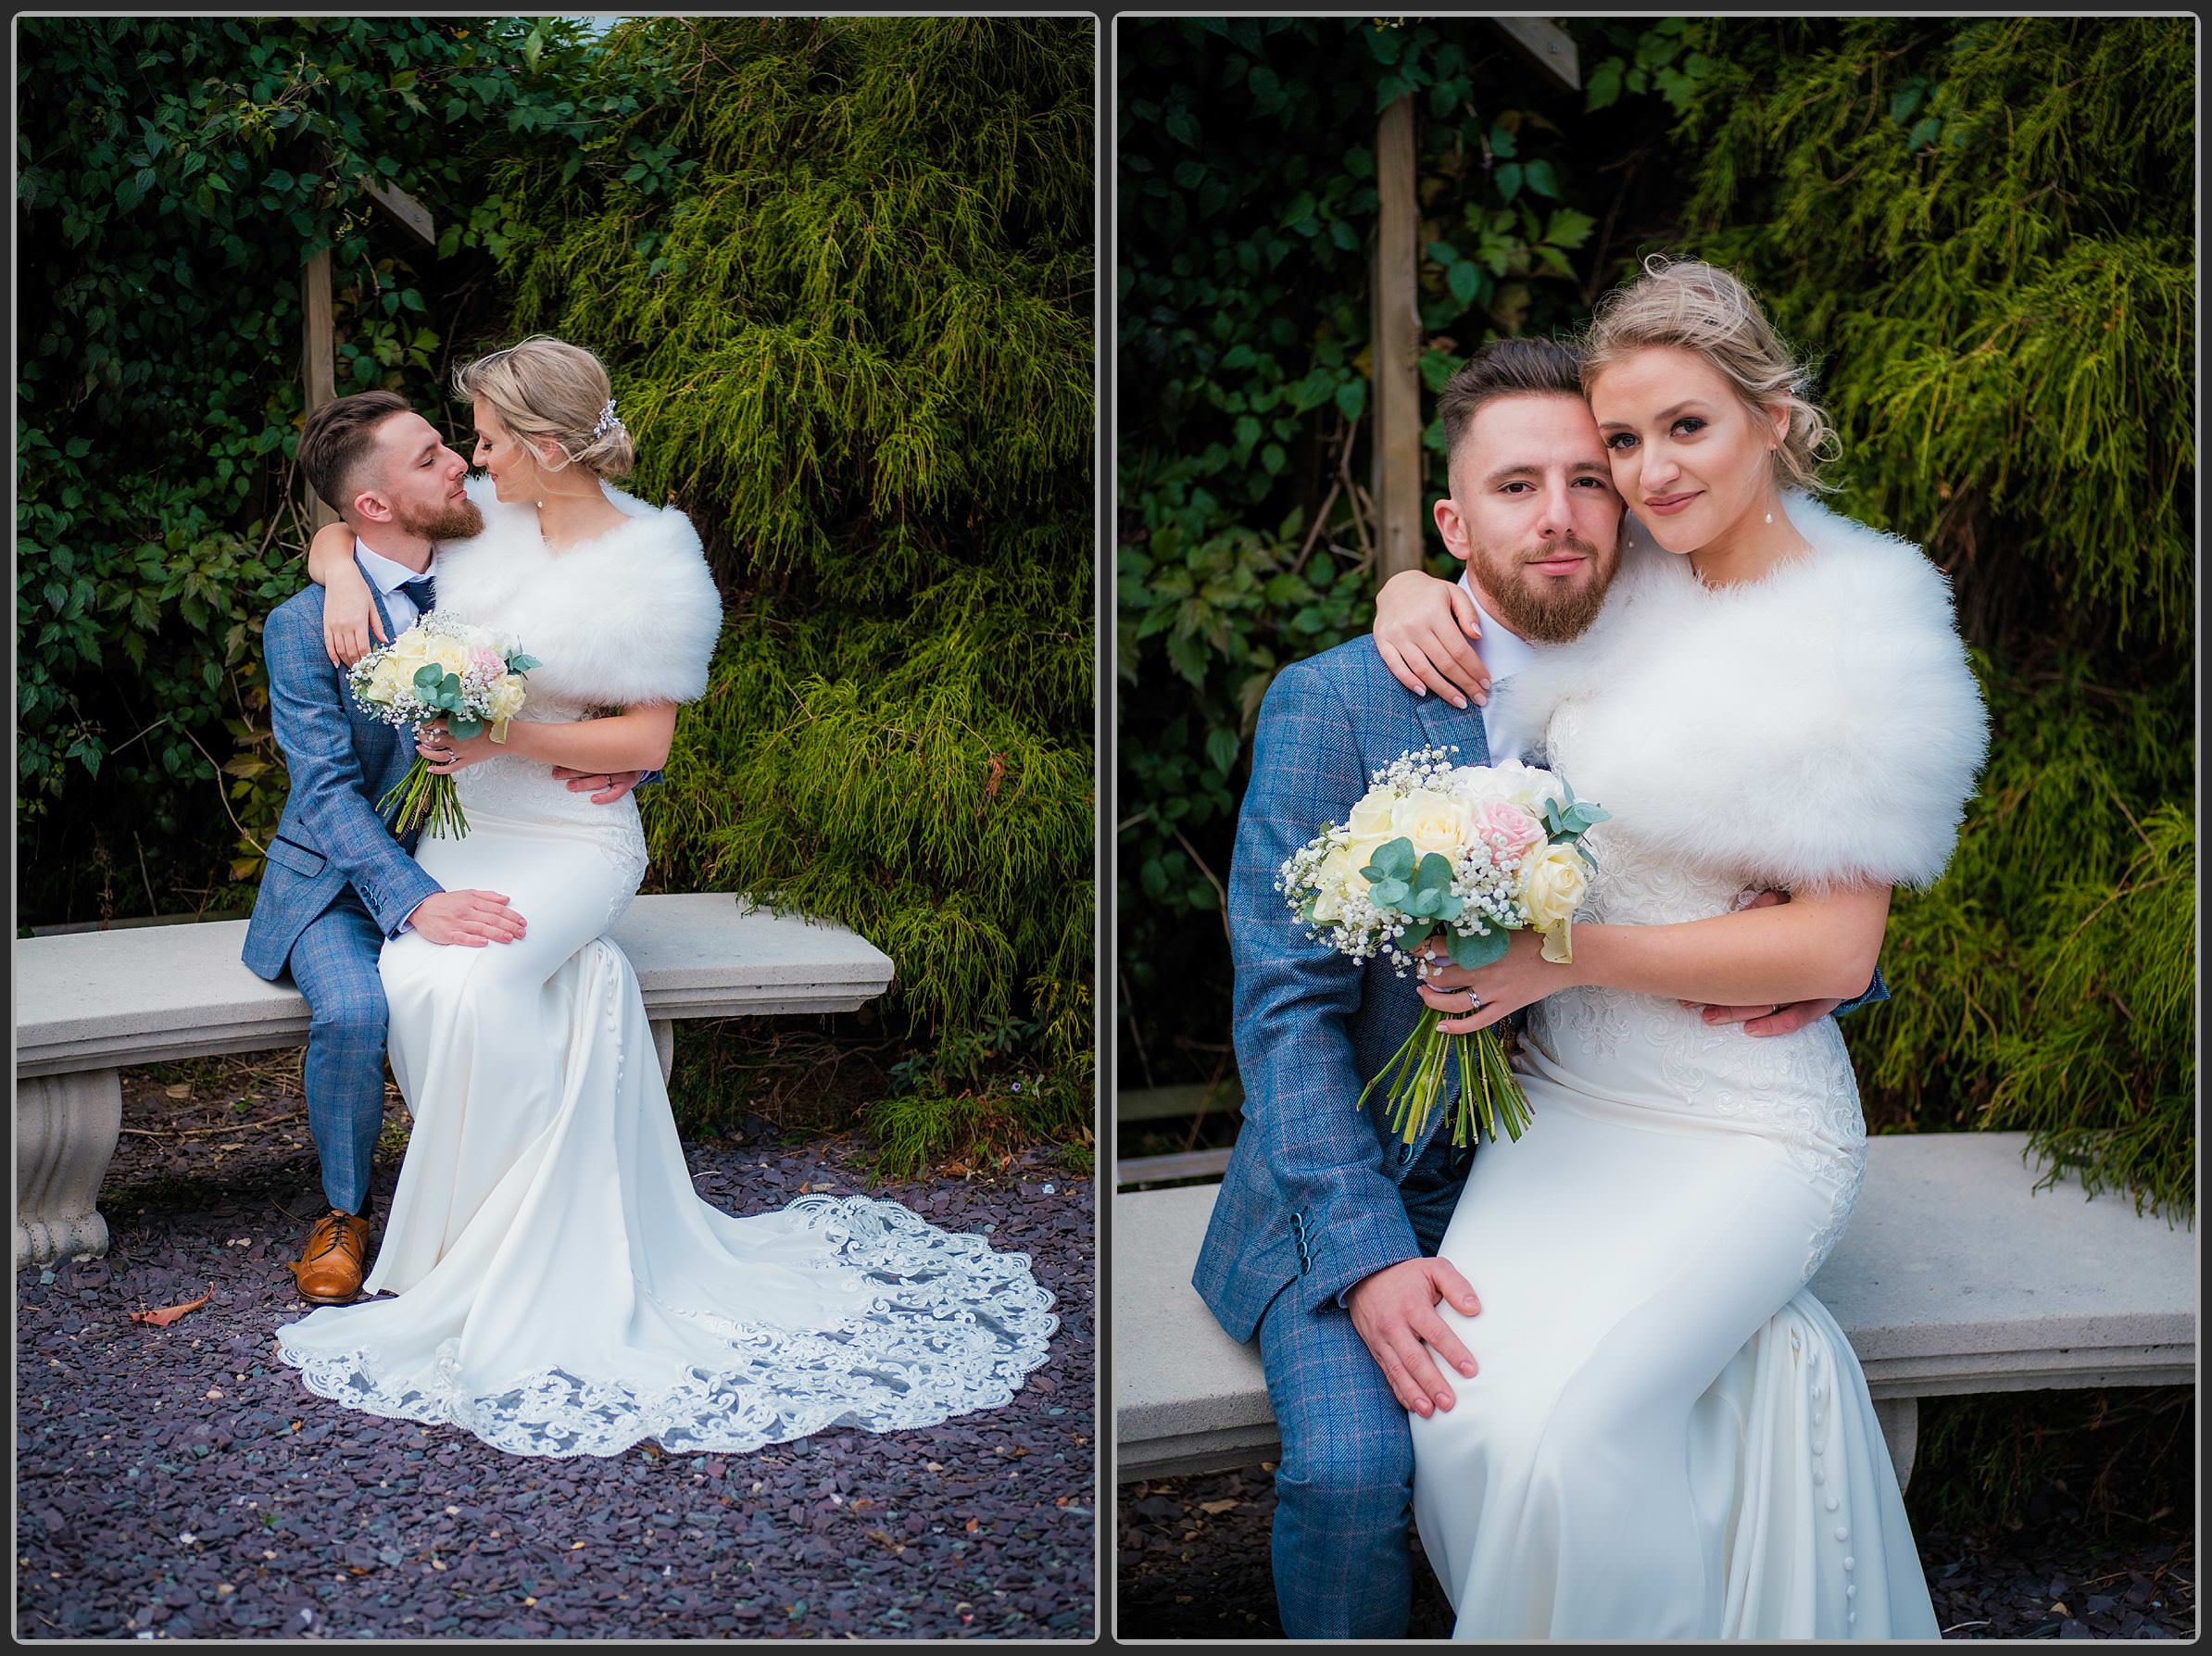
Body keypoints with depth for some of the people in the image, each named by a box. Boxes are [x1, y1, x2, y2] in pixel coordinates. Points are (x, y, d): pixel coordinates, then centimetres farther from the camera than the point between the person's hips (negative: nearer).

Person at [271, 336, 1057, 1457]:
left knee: (462, 979, -31)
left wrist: (510, 738, -18)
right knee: (409, 972, -25)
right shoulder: (486, 518, 6)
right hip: (467, 822, 5)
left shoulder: (651, 557, -8)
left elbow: (646, 742, -8)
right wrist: (342, 575, -3)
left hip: (573, 837, -5)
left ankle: (453, 1254, -11)